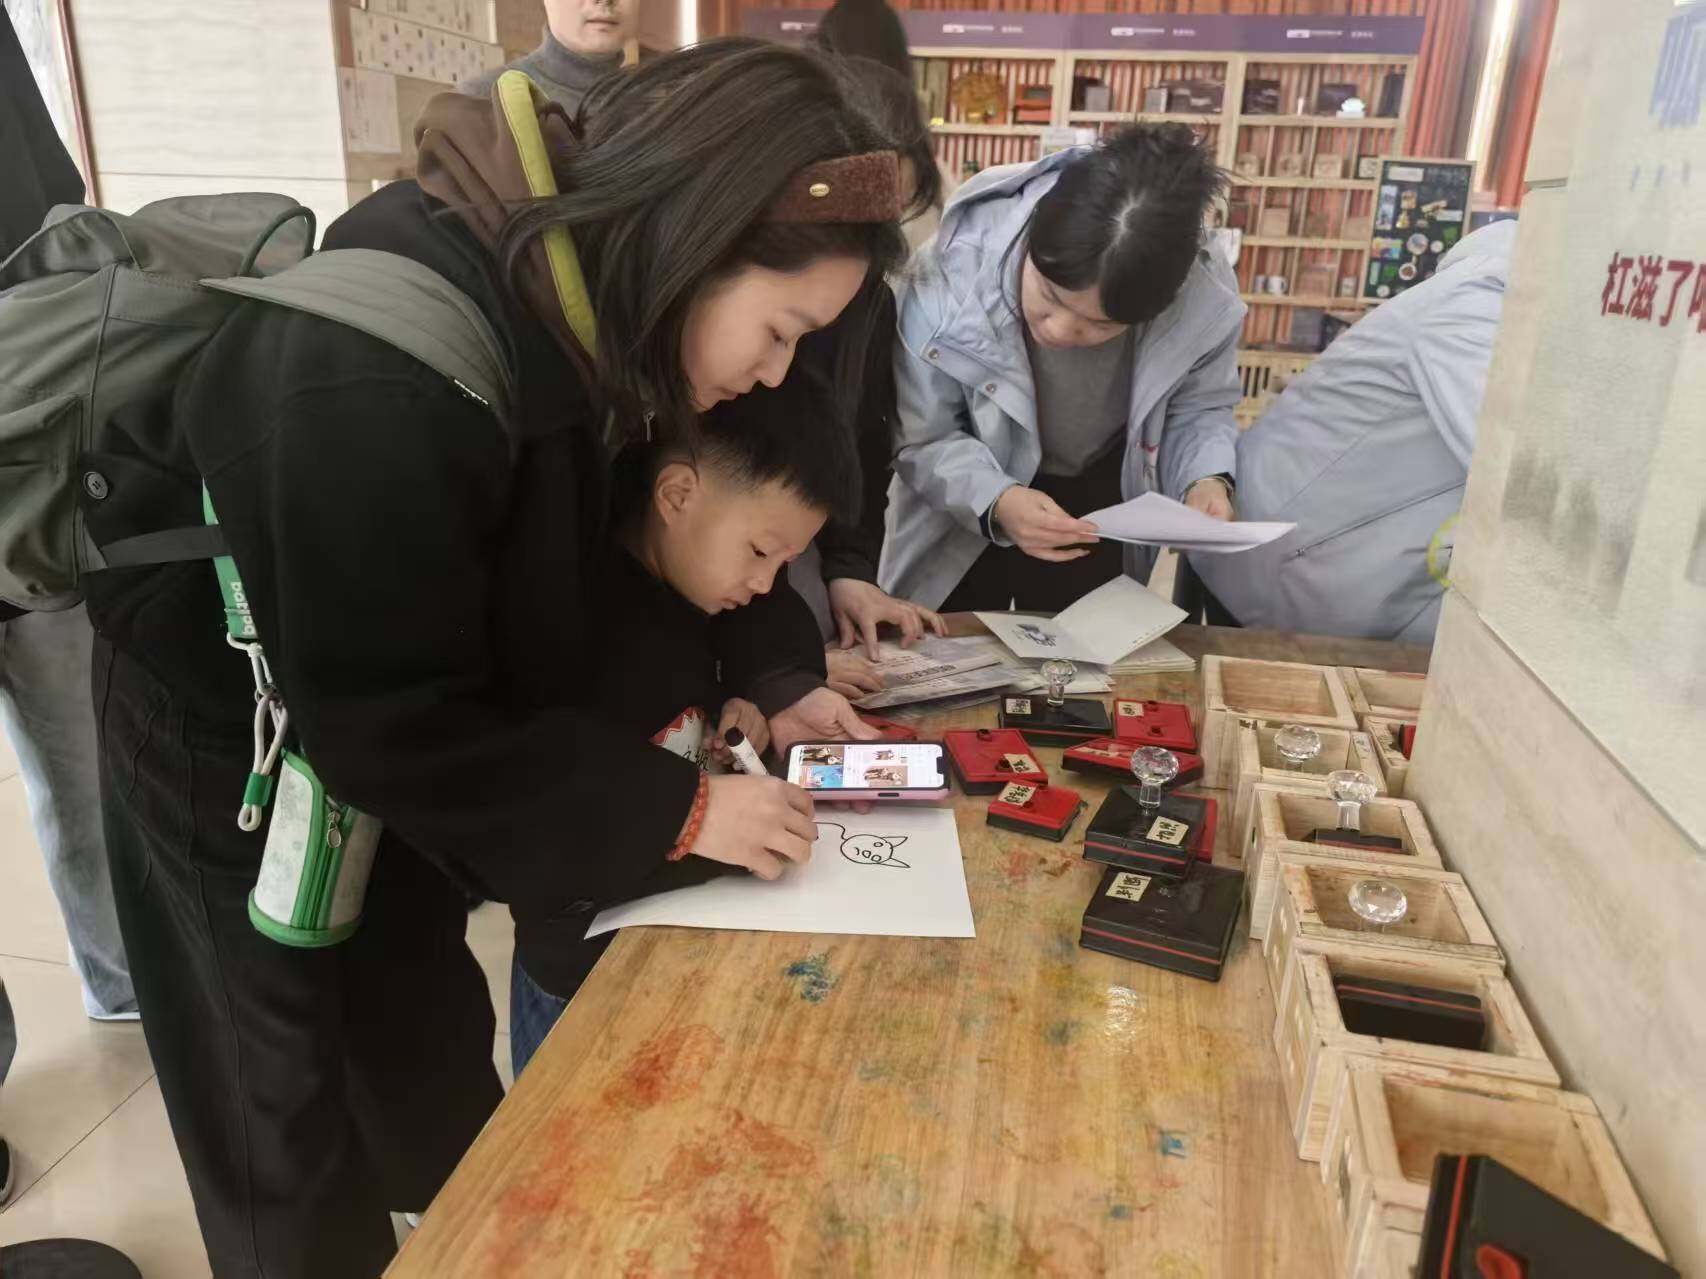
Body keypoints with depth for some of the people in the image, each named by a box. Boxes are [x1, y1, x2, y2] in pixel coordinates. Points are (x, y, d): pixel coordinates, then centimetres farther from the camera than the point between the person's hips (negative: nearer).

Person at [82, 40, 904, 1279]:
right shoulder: (373, 377, -39)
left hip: (386, 713, 7)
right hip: (239, 743, -6)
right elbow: (391, 721, -32)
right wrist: (676, 807, -28)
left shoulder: (590, 307, -14)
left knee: (432, 1047, 24)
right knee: (292, 1128, 14)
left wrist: (777, 670, -10)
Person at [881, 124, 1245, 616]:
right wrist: (993, 501, -42)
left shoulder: (1203, 299, -26)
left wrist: (1207, 479, -27)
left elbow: (1197, 408, -6)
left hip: (1104, 502, 2)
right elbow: (920, 439, -24)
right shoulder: (952, 275, -33)